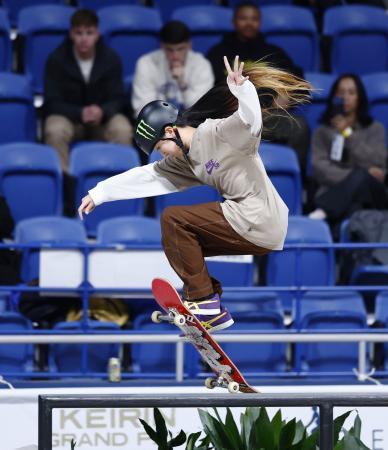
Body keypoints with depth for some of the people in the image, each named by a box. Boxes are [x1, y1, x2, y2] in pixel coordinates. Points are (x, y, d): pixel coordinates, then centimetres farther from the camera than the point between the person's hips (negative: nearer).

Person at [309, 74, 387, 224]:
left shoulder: (375, 129, 24)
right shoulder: (323, 132, 23)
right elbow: (319, 168, 5)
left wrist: (347, 134, -1)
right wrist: (355, 174, -11)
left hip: (370, 193, 0)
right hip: (333, 191, 0)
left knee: (360, 177, -39)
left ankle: (322, 212, -64)